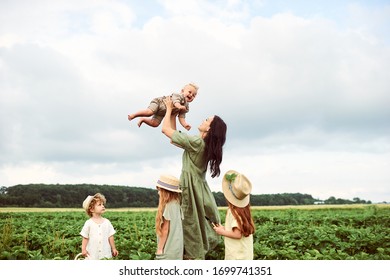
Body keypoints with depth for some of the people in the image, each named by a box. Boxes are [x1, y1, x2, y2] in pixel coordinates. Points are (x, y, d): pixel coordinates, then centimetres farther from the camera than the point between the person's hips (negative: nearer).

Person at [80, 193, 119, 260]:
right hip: (92, 254, -2)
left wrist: (113, 249, 9)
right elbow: (85, 238, 1)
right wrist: (83, 249, -8)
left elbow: (110, 236, 8)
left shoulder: (107, 222, 3)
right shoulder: (88, 223, -3)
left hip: (106, 253, 2)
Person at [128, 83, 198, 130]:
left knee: (155, 124, -2)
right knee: (149, 112, -31)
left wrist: (185, 125, -24)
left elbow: (181, 117, -5)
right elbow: (175, 101, -43)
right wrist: (179, 106, -64)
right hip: (158, 102, -7)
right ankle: (133, 115, -12)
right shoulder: (178, 95, -23)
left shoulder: (186, 107, -2)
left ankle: (143, 120, 23)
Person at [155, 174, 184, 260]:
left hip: (169, 249, -8)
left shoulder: (168, 206, -16)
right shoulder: (176, 204, 8)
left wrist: (160, 249, -9)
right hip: (176, 248, 8)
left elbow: (165, 230, -14)